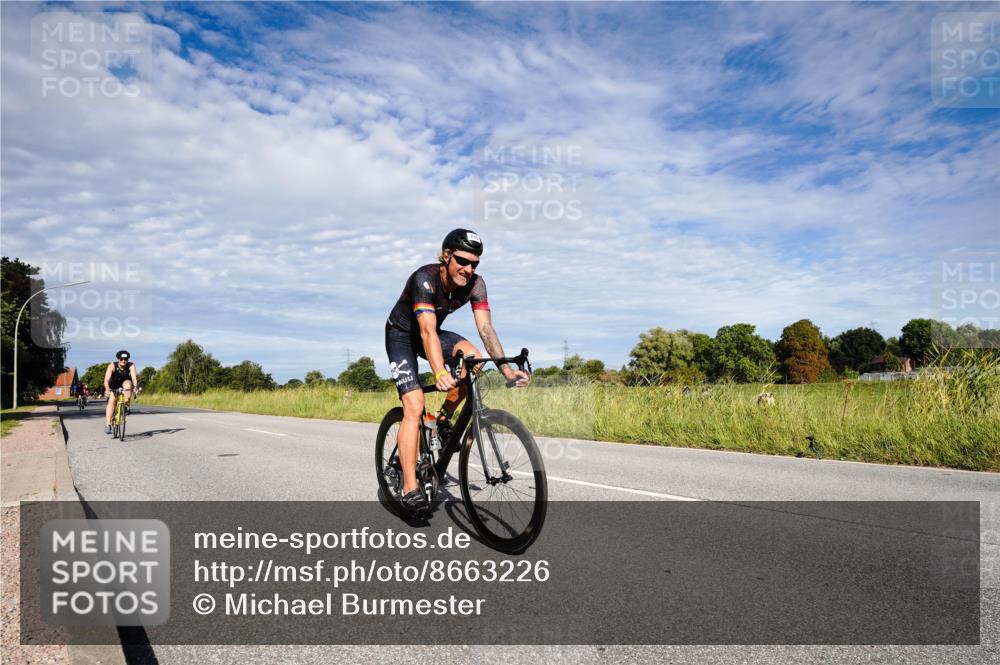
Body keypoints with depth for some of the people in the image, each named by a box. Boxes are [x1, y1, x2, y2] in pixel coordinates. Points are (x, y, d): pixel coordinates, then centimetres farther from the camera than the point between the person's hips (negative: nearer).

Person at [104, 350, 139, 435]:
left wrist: (135, 387, -57)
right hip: (114, 385, 0)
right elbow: (107, 379, -38)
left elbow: (134, 377, -39)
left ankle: (126, 405, -17)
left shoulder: (131, 366, -27)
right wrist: (107, 389, -54)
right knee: (112, 402, -16)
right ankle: (107, 425, -16)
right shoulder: (112, 366, -28)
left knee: (128, 384, -35)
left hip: (125, 382, 0)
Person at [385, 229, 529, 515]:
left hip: (432, 332, 5)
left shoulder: (475, 283, -18)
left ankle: (444, 419, -2)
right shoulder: (425, 279, -33)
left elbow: (485, 327, -24)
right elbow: (427, 331, -44)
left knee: (473, 357, -25)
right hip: (401, 335, -5)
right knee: (414, 408, -19)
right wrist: (440, 374, -59)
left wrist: (506, 368, -37)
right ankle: (409, 488, -17)